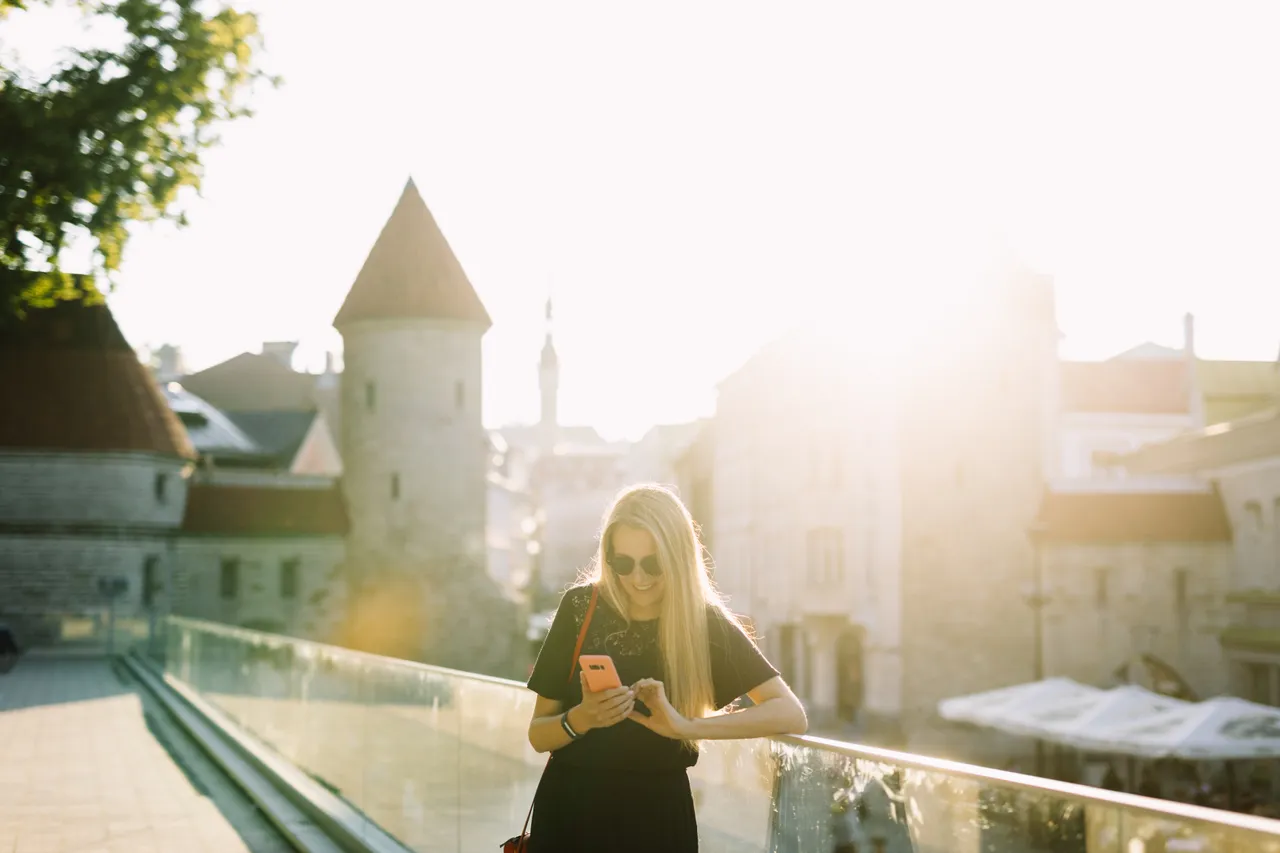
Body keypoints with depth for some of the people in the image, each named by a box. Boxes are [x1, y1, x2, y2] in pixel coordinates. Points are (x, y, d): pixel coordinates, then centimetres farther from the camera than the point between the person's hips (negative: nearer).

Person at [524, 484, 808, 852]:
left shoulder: (707, 624, -8)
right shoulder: (581, 607, -7)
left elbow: (792, 715, -17)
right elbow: (538, 735, -1)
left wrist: (686, 725, -27)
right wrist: (581, 718, -23)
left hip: (658, 814, 0)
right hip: (569, 810, 1)